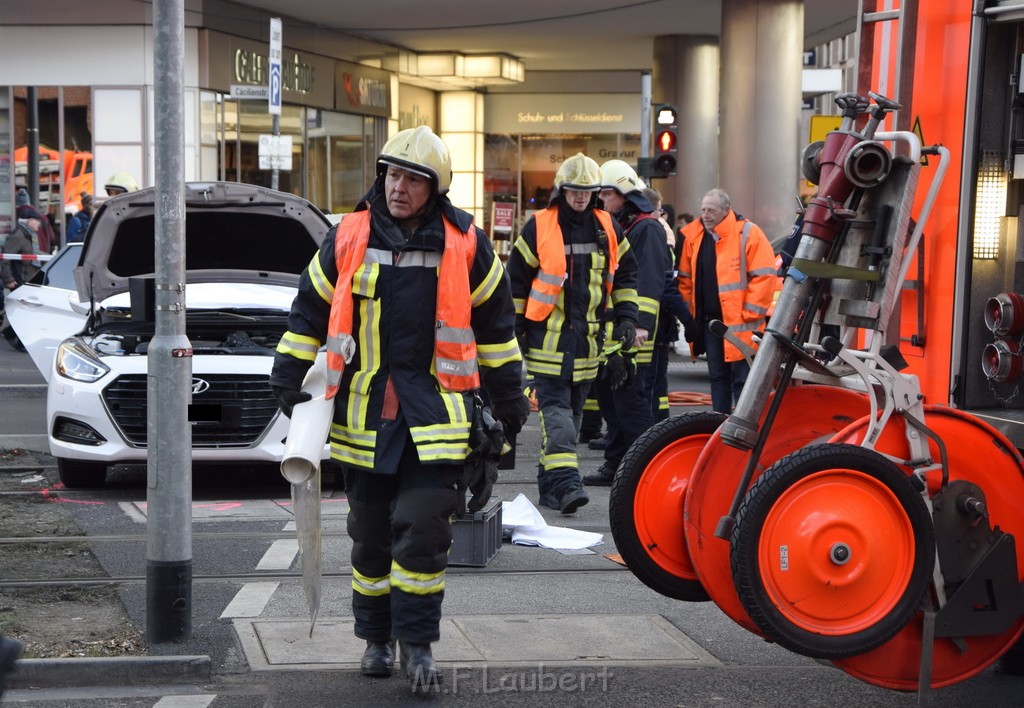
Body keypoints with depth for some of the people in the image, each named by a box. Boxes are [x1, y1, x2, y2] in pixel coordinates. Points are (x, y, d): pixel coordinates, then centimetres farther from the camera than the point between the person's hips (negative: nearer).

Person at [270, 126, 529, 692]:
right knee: (370, 533, 9)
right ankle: (376, 638, 24)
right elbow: (309, 310, 13)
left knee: (422, 528, -9)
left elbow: (496, 325, 11)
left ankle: (417, 641, 4)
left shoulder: (466, 245, 2)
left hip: (435, 416, -2)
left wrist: (509, 401, 13)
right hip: (362, 414, 2)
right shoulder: (346, 239, 4)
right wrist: (288, 378, 7)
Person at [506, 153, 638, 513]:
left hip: (587, 336, 5)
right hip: (548, 336, -5)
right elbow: (516, 277, 2)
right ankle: (564, 483, -22)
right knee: (555, 407, -14)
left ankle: (550, 483, 18)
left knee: (573, 409, 9)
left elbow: (625, 272, 20)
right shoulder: (538, 227, -3)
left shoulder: (607, 228, 9)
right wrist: (515, 327, 1)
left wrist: (625, 317, 12)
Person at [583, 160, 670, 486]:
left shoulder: (647, 228, -9)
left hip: (632, 331, -9)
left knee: (630, 398, -10)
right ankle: (615, 464, 20)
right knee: (609, 395, 12)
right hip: (610, 330, 9)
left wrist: (642, 324, -26)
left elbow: (650, 280, -18)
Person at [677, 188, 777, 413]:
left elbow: (764, 276, -12)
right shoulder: (693, 237, 8)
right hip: (708, 321, 6)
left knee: (742, 378, -3)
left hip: (740, 323, -6)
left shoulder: (748, 234, -9)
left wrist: (750, 314, -14)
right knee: (717, 377, 13)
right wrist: (688, 312, 9)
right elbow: (685, 279, 17)